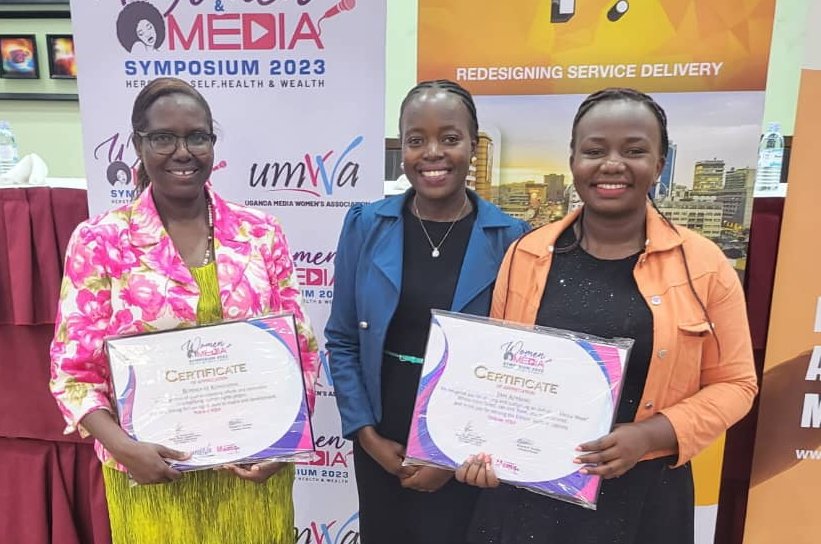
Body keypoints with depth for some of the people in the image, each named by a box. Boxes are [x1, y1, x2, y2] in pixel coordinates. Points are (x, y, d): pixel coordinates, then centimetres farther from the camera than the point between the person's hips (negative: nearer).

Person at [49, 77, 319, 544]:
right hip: (155, 473, -1)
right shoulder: (100, 241, -7)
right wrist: (123, 448, -16)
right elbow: (74, 370, -4)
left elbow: (301, 349, 1)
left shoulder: (261, 232, -3)